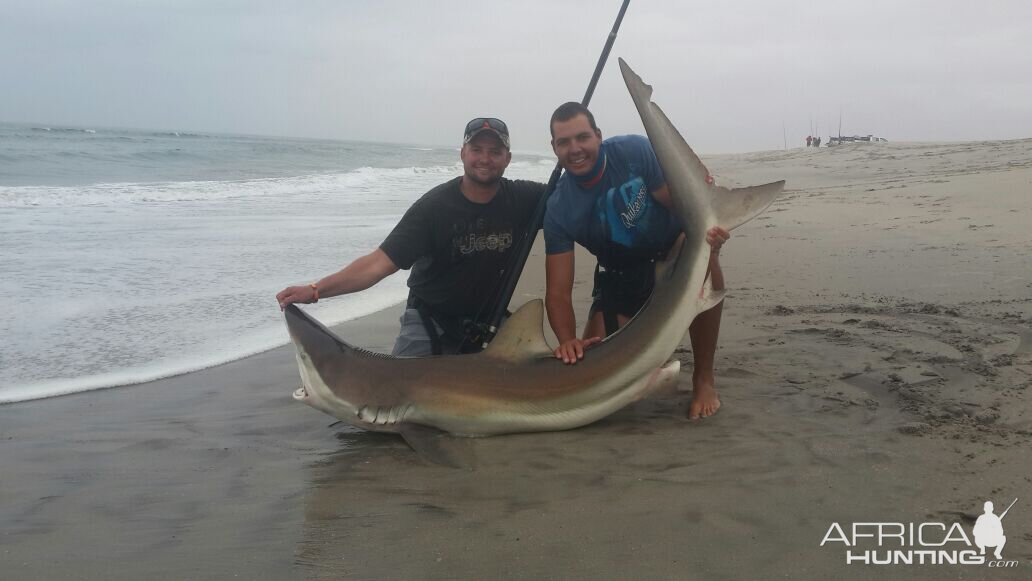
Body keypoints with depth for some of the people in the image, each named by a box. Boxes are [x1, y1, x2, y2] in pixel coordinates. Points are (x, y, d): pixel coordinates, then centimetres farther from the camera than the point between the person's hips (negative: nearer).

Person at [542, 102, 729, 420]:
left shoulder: (634, 151, -24)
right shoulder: (559, 210, -20)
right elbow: (558, 292, -21)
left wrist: (706, 231, -46)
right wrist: (568, 341, -40)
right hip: (621, 274, 2)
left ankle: (703, 379, -21)